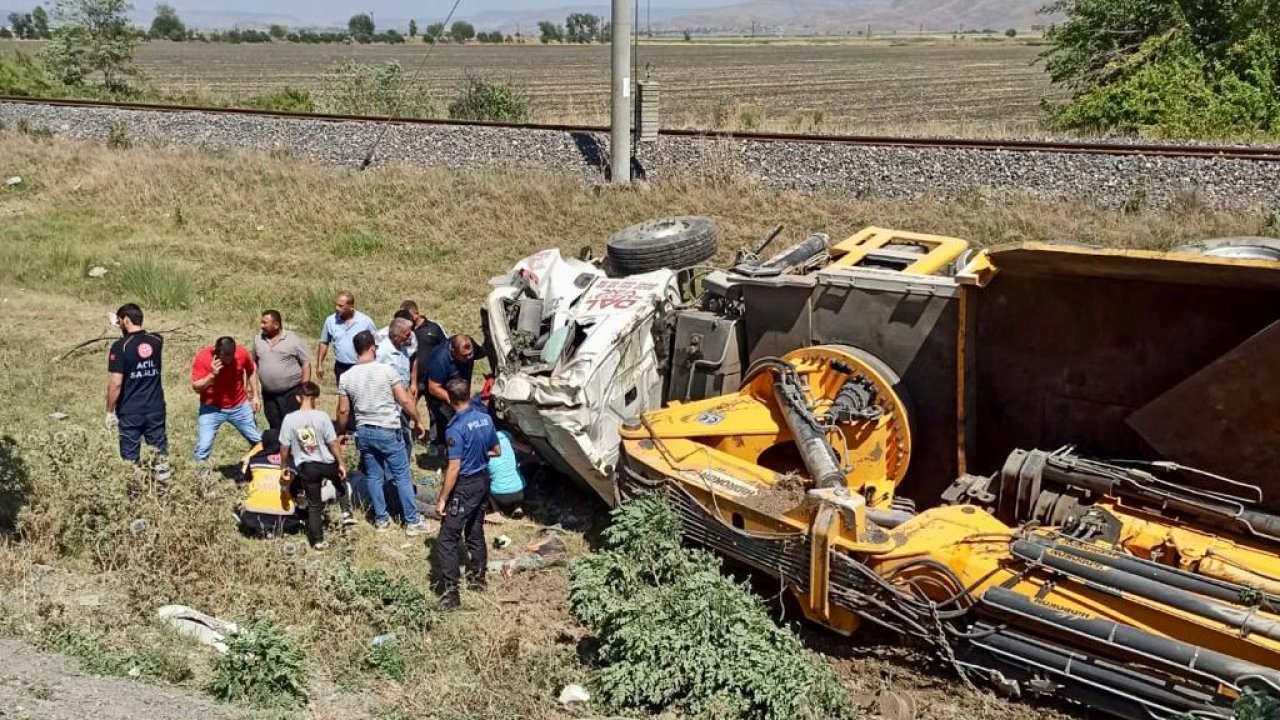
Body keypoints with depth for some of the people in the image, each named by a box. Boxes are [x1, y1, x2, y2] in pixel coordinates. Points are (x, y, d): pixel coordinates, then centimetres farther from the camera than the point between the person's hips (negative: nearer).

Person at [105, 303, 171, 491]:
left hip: (130, 412, -4)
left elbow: (115, 384, -16)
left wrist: (110, 412, -7)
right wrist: (124, 328, 28)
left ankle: (133, 494, 12)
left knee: (131, 458, 7)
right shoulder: (157, 341, 1)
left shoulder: (120, 346, -14)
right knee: (160, 453, 10)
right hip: (156, 409, 4)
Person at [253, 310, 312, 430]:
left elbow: (306, 364, -5)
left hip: (292, 393, -5)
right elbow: (254, 363, 15)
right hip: (269, 395, 5)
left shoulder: (294, 340, -7)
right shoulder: (258, 340, 7)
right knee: (275, 428, 12)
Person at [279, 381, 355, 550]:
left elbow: (284, 447, -5)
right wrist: (341, 463, 0)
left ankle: (318, 541, 18)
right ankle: (346, 512, 23)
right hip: (327, 463, -1)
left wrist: (284, 466, 10)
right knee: (340, 481, 33)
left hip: (306, 467, 1)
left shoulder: (289, 419, -11)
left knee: (314, 506, 13)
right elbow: (333, 443, -11)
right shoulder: (322, 416, -15)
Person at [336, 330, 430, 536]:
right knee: (402, 476, 4)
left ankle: (381, 519, 21)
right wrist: (417, 421, 2)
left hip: (363, 432, 4)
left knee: (373, 476, 15)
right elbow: (405, 400, -12)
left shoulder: (346, 377, -2)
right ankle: (412, 521, 8)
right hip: (388, 431, -4)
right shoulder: (386, 370, -13)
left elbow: (343, 411, 3)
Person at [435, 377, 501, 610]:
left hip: (465, 485, -8)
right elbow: (497, 451, 11)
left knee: (447, 539, -3)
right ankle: (477, 577, 33)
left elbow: (454, 469, -23)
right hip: (483, 480, 8)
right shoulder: (485, 418, -1)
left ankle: (451, 592, -7)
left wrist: (442, 499, -16)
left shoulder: (456, 428, -23)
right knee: (476, 532, 21)